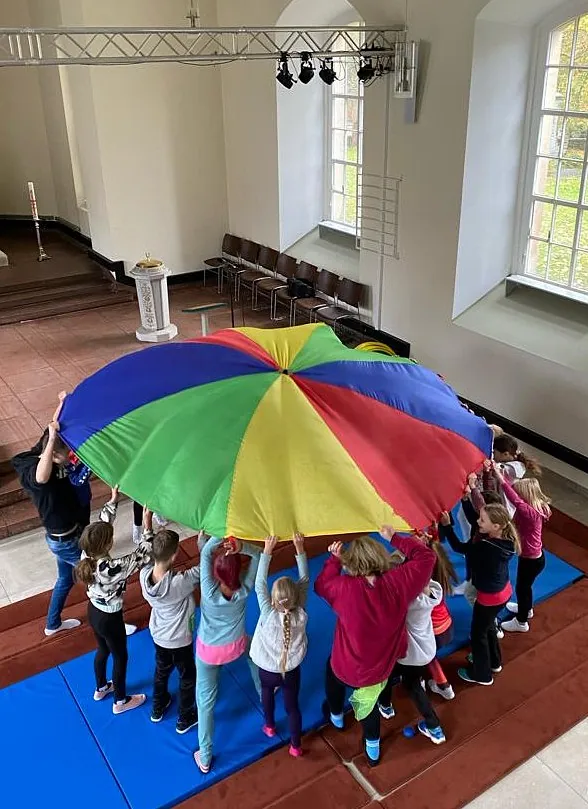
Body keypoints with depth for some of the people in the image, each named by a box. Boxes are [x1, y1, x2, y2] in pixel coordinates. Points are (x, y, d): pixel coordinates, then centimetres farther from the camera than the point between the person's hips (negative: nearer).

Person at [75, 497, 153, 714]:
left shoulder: (87, 555, -19)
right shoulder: (111, 567, -40)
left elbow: (102, 523, -4)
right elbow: (142, 557, -33)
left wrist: (113, 501, 2)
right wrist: (148, 528, -30)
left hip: (93, 612, 7)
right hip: (110, 618, -7)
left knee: (103, 650, 32)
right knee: (120, 657, 19)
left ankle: (101, 688, 56)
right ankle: (120, 702, 41)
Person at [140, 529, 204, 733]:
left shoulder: (144, 574, -26)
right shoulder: (179, 583, -42)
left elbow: (152, 560, -4)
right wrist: (202, 542, -27)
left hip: (158, 635, 5)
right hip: (179, 640, -5)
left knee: (161, 671, 32)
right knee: (188, 678, 23)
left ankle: (158, 708, 56)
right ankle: (185, 719, 44)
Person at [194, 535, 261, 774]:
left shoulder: (209, 591, -33)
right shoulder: (244, 589, -27)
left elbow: (205, 552, -31)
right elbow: (258, 555, -21)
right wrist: (241, 546, -41)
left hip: (209, 651, -2)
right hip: (236, 646, 2)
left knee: (206, 701, 14)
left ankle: (205, 757, 26)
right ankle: (264, 693, 56)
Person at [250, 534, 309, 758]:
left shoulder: (268, 615, -34)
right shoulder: (301, 614, -29)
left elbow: (260, 585, -30)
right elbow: (304, 580, -22)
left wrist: (267, 551, -32)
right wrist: (300, 549, -25)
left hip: (267, 668, 0)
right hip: (292, 669, 1)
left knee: (267, 690, 31)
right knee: (292, 705, 20)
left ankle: (270, 726, 53)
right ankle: (296, 746, 35)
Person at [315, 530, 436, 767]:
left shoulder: (346, 588, -31)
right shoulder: (398, 582, -25)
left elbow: (321, 585, -8)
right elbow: (426, 556, -10)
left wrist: (335, 559, 1)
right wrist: (394, 539, -3)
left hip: (348, 668, -1)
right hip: (381, 668, 2)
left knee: (332, 669, 36)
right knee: (368, 701, 34)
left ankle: (336, 716, 63)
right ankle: (372, 748, 53)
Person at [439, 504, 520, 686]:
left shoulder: (486, 547, -38)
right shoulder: (504, 538, -16)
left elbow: (459, 548, -25)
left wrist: (446, 525, -25)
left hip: (490, 597, -8)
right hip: (503, 591, 8)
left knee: (478, 633, 18)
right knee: (488, 626, 32)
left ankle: (482, 674, 40)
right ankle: (493, 662, 55)